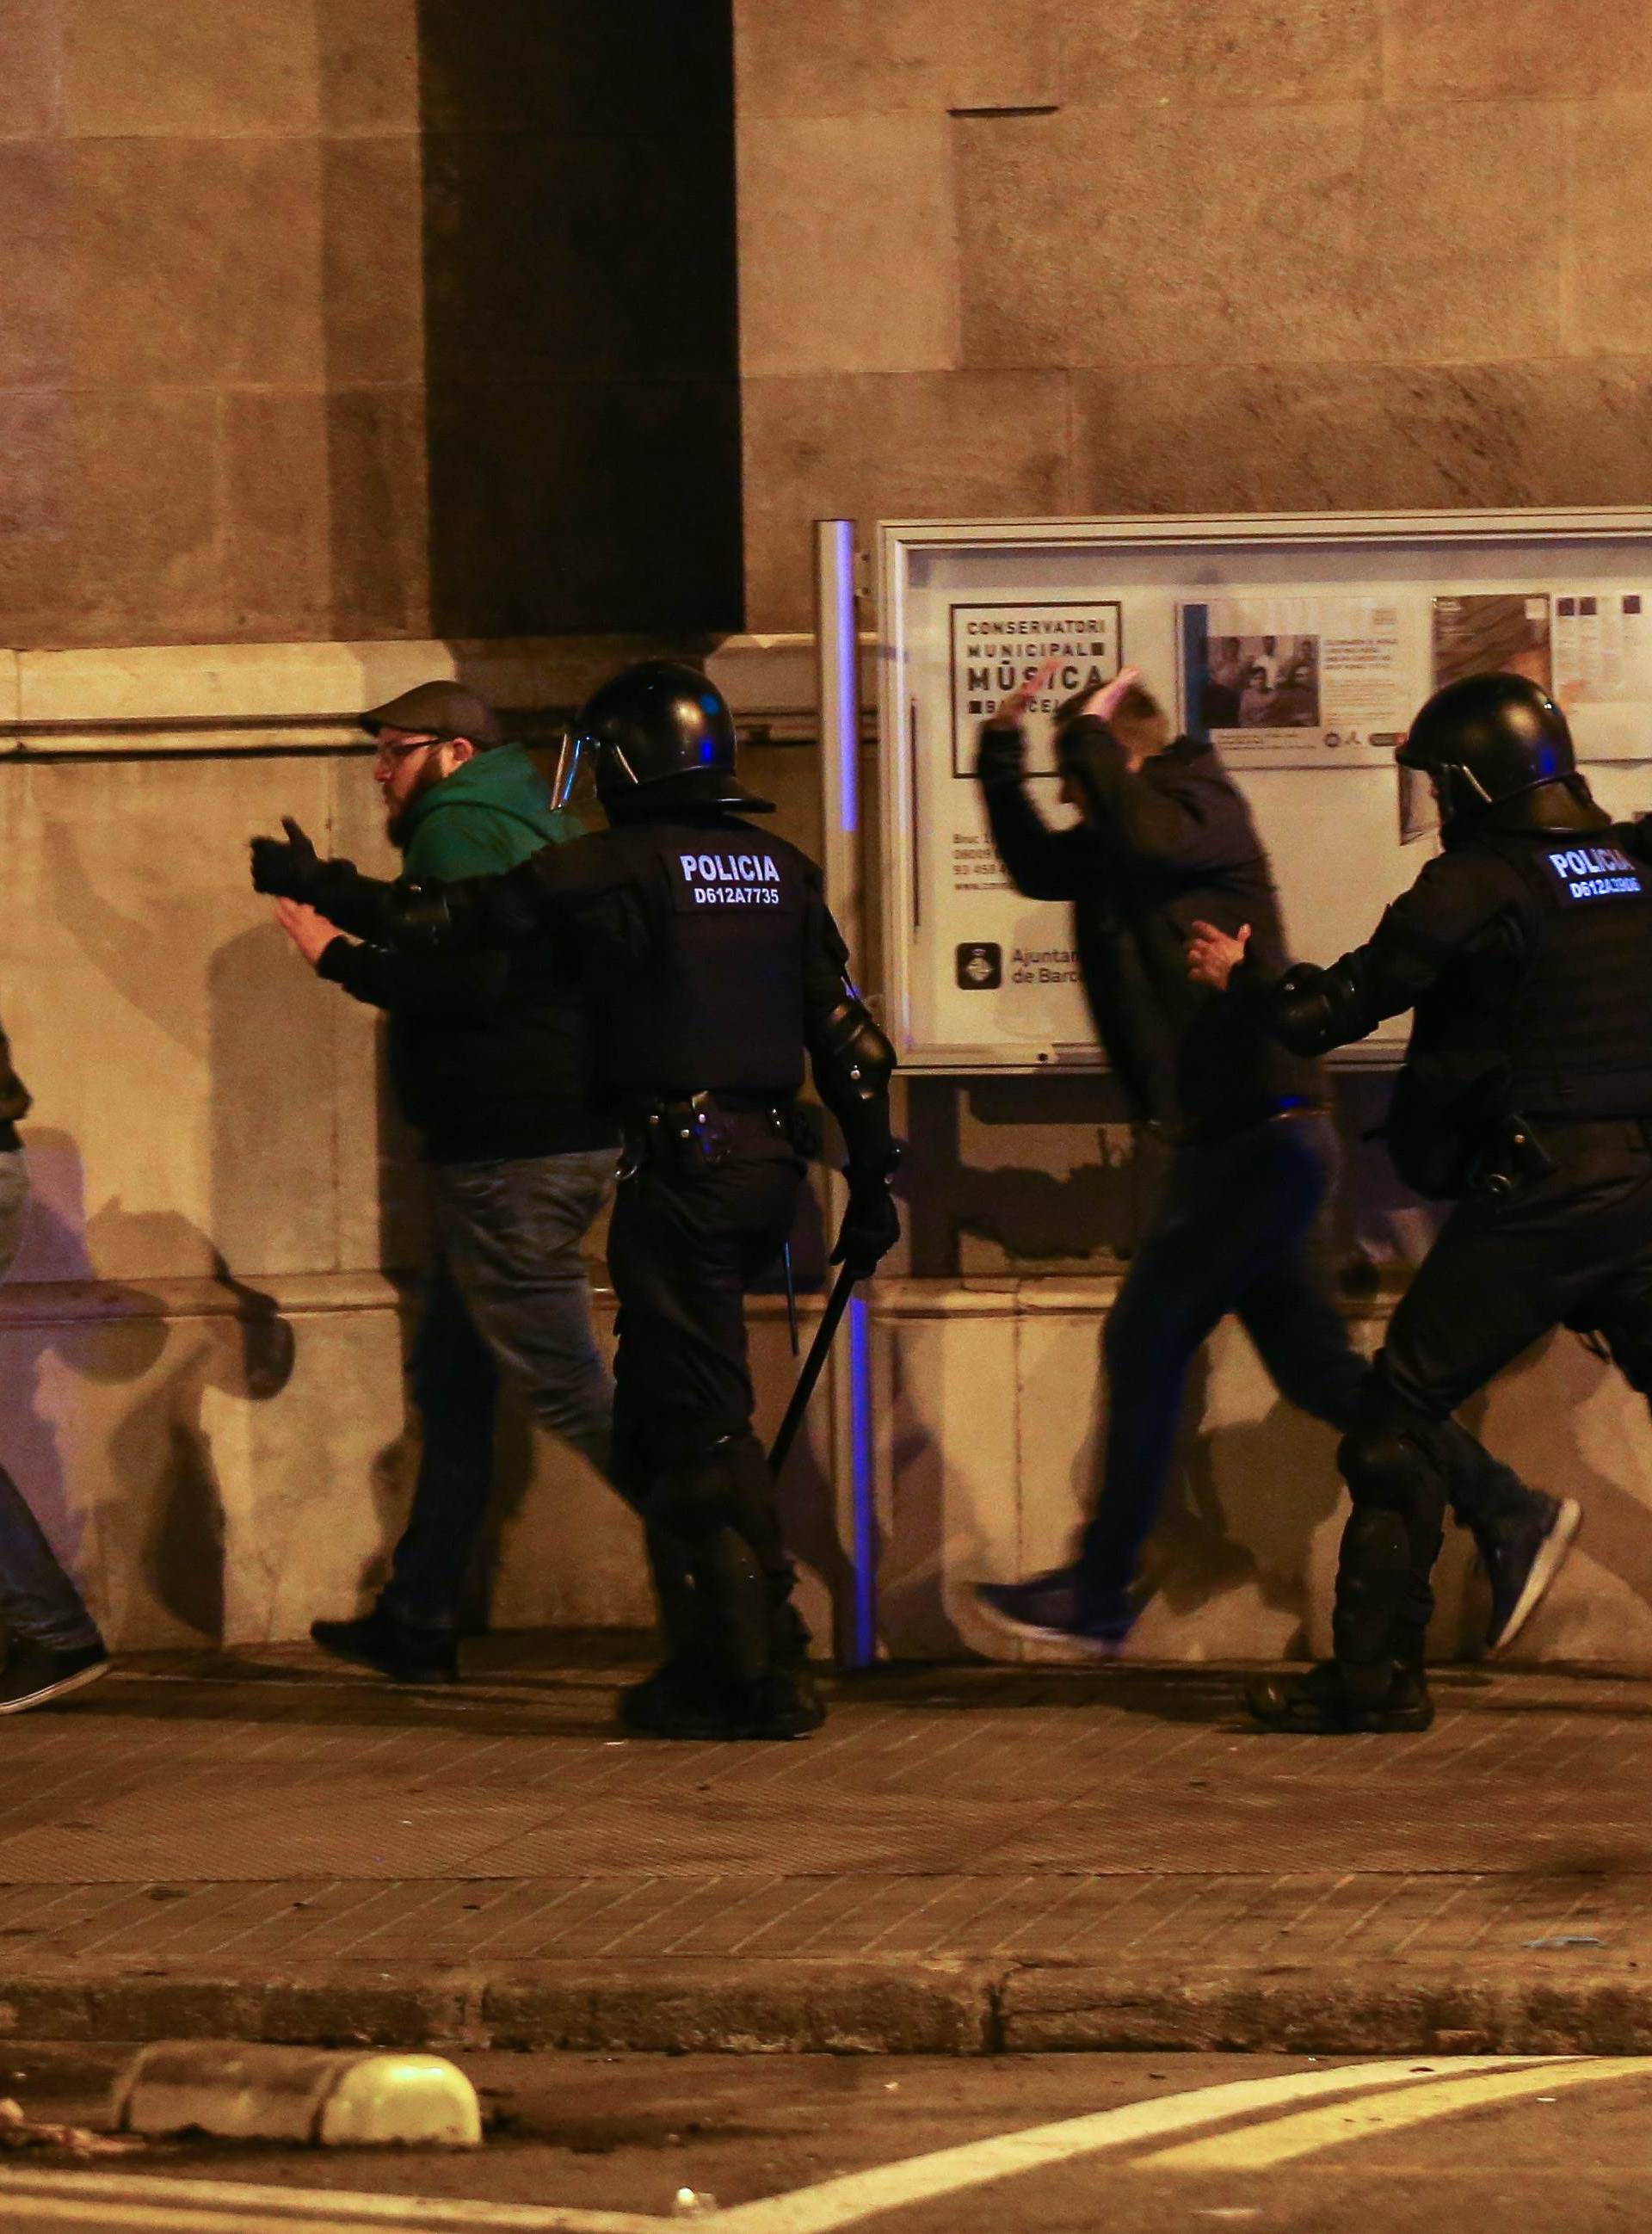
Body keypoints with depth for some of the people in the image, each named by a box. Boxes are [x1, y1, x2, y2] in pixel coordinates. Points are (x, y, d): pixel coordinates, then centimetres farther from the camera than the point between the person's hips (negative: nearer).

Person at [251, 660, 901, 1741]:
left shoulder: (614, 869, -8)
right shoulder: (784, 871, 10)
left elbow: (446, 920, -4)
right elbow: (850, 1038, 10)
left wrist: (319, 886, 11)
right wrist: (873, 1183, 16)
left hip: (679, 1166, -7)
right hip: (769, 1165, 7)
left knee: (700, 1429, -2)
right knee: (664, 1416, 16)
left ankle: (761, 1676, -3)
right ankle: (719, 1655, 17)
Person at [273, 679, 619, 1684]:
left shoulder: (459, 830, -12)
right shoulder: (534, 823, 19)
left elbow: (461, 978, -25)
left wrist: (337, 952, -13)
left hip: (511, 1157, -11)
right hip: (570, 1138, 11)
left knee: (572, 1391, -9)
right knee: (452, 1377, 15)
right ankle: (419, 1620, 20)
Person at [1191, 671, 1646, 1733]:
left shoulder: (1481, 884, -7)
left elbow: (1345, 1003, -3)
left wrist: (1245, 973, 14)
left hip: (1536, 1195, -5)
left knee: (1403, 1415, 4)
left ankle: (1376, 1673, 1)